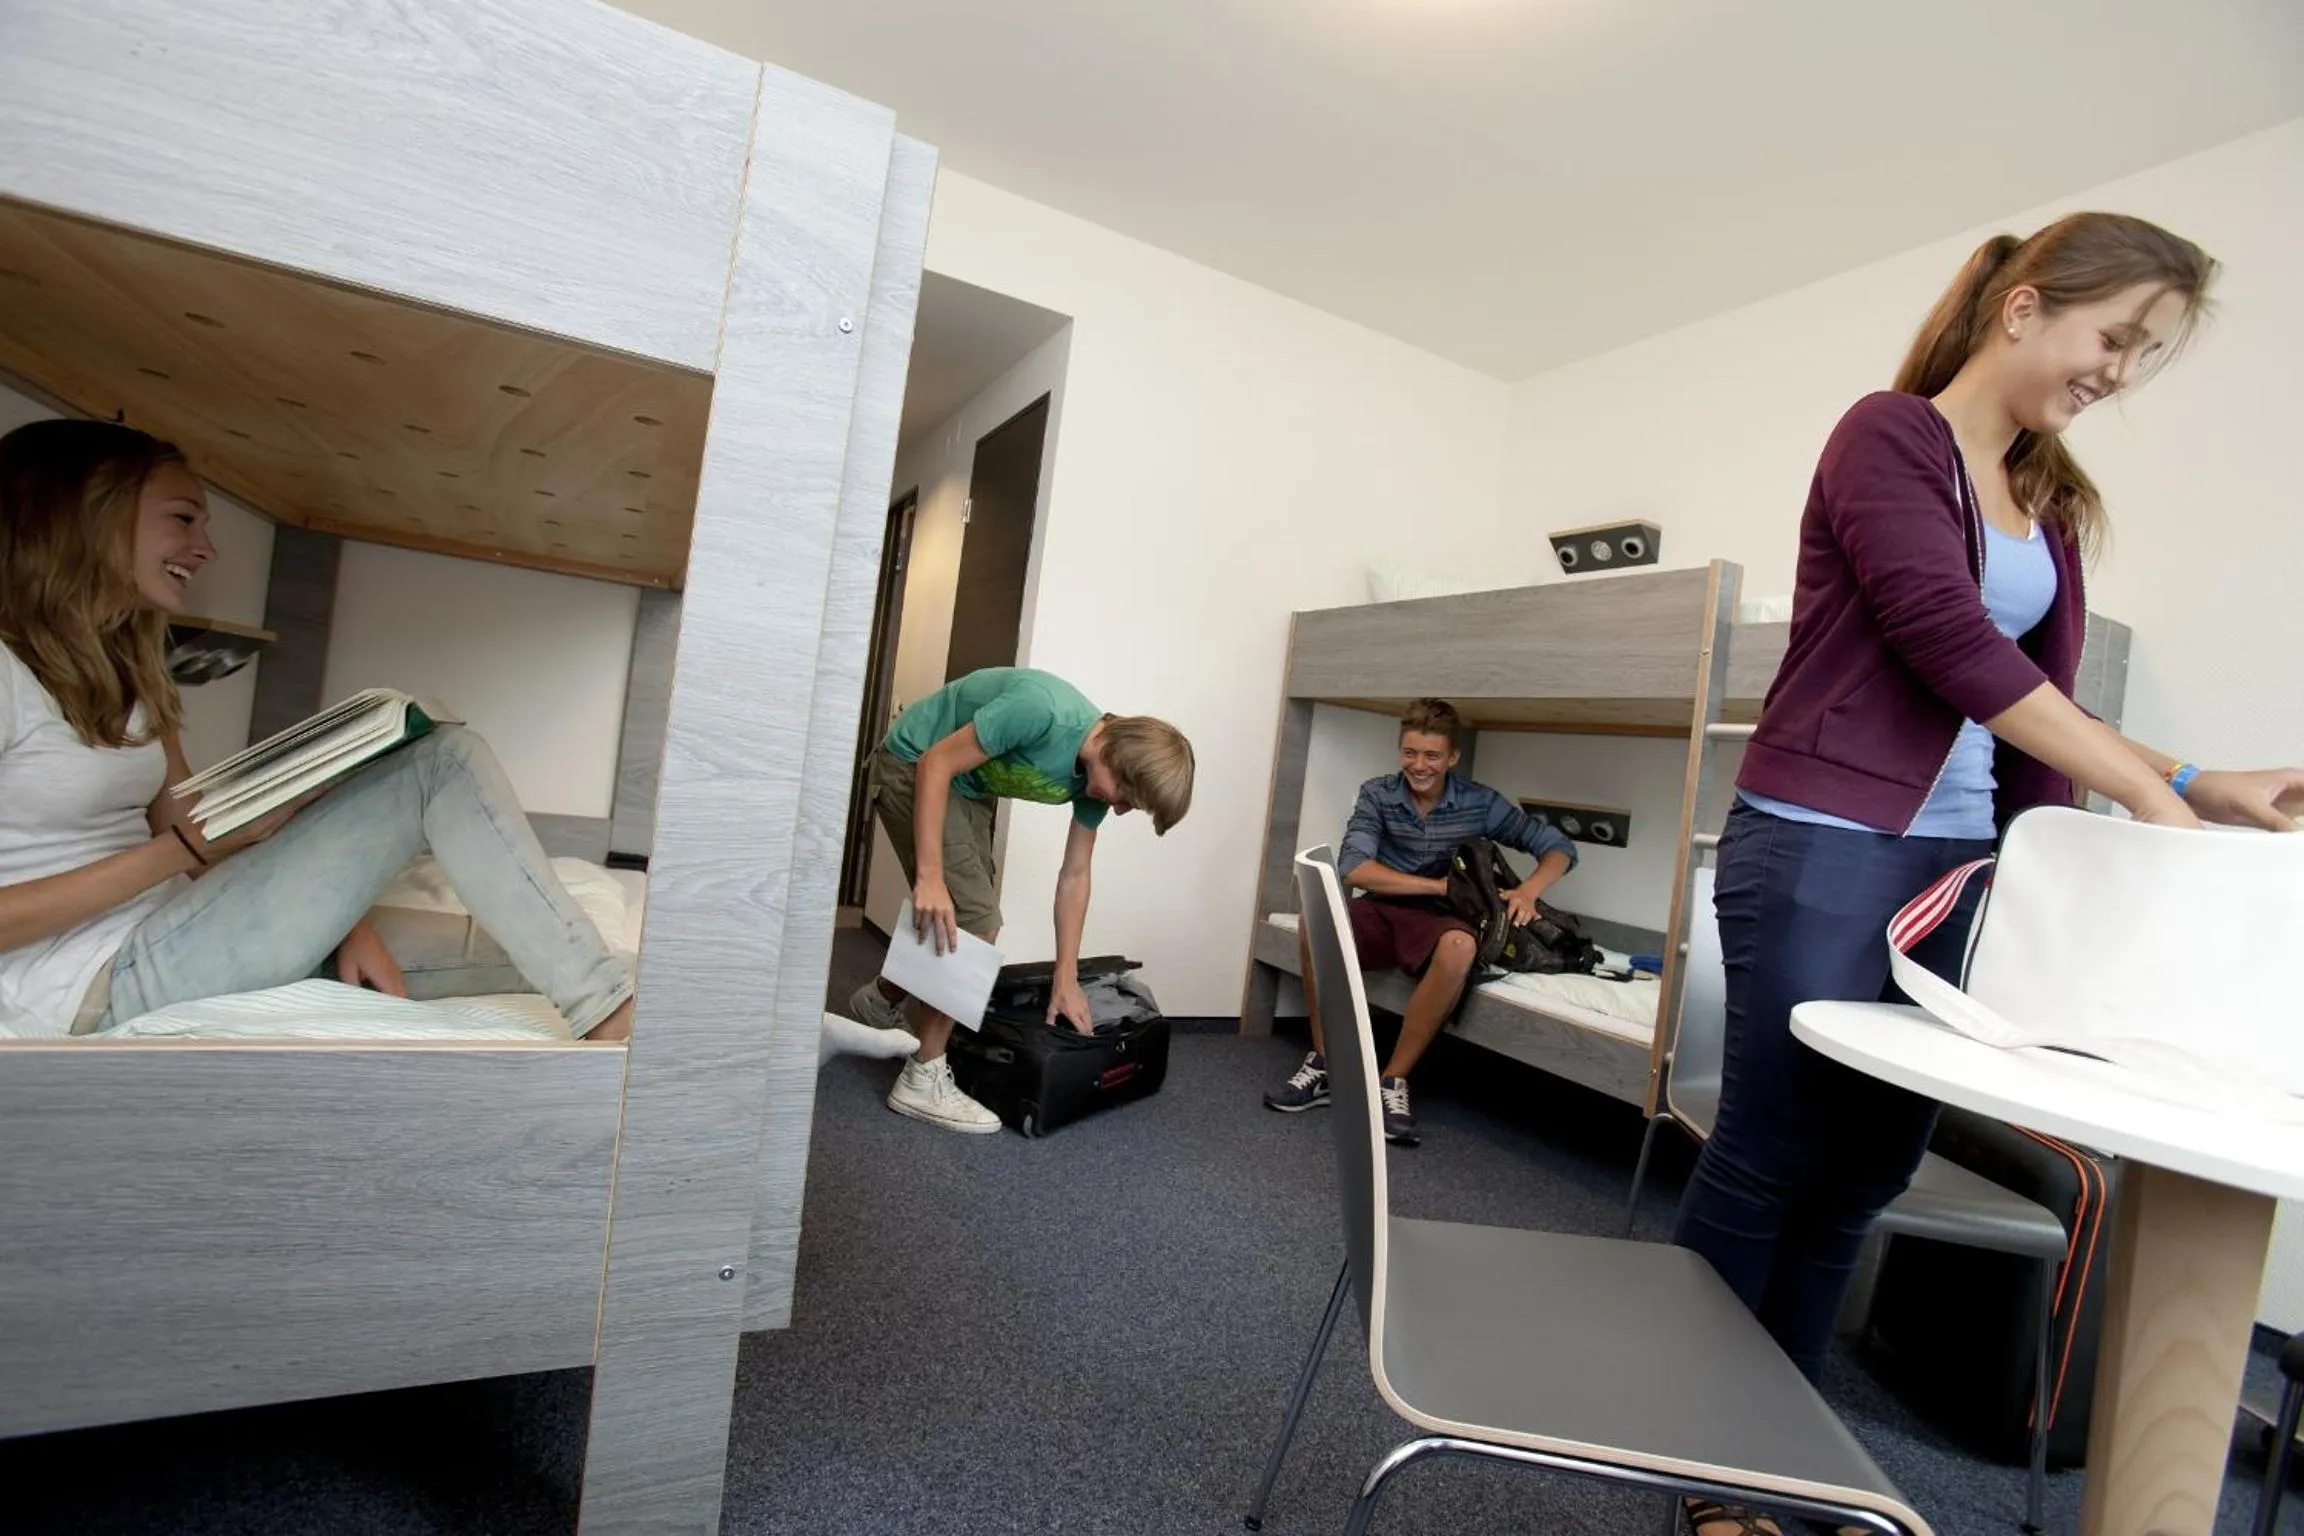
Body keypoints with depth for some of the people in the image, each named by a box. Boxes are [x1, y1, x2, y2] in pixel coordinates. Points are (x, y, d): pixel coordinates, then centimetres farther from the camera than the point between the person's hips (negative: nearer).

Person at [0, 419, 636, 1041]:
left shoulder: (125, 669, 16)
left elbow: (188, 837, 10)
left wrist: (336, 917, -4)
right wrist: (188, 847, -18)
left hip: (167, 938, 8)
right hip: (93, 988, -8)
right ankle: (605, 1015, -21)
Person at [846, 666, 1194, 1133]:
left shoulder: (1096, 774, -9)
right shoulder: (1043, 710, -34)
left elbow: (1074, 874, -1)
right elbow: (936, 763, -28)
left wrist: (1066, 980, -1)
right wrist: (929, 878, -32)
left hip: (968, 789, 8)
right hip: (914, 767, -8)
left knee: (975, 922, 12)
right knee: (973, 922, -13)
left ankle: (882, 1002, 37)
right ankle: (922, 1080, -1)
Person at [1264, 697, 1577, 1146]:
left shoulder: (1479, 803, -1)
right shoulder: (1377, 794, -3)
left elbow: (1558, 847, 2)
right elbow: (1353, 868, -16)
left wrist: (1527, 891, -19)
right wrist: (1439, 885, -19)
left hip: (1437, 920, 0)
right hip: (1381, 910, 1)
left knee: (1460, 946, -37)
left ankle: (1393, 1080, -23)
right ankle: (1324, 1063, -17)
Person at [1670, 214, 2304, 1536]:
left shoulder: (2054, 501, 19)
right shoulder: (1891, 433, -3)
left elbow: (2043, 705, 19)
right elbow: (1948, 641, -14)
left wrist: (2195, 784, 4)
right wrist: (2149, 789, -11)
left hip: (1961, 863, 8)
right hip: (1823, 847, -7)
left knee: (1869, 1166, 12)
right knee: (1771, 1154, 0)